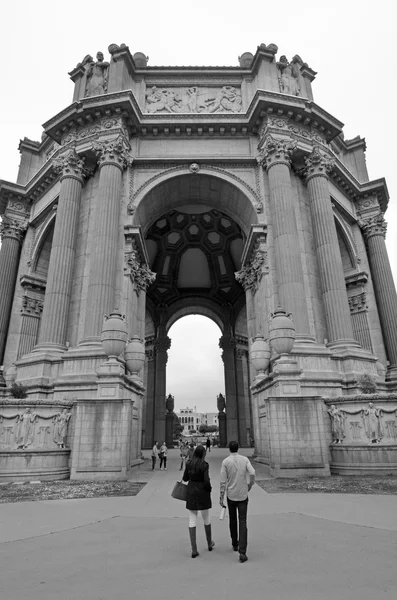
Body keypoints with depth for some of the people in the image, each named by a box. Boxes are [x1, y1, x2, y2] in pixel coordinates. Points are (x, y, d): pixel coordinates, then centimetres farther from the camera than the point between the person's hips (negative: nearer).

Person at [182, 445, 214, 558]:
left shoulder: (189, 464, -3)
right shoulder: (205, 465, -16)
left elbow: (185, 478, 5)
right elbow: (206, 481, -20)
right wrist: (209, 489, -1)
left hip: (191, 493, 3)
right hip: (203, 493, -2)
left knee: (192, 521, 8)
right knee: (206, 519, 18)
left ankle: (194, 550, 8)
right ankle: (210, 543, 35)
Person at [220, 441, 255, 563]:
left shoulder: (225, 461, -7)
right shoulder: (245, 459, -3)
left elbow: (223, 481, -8)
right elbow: (252, 473, -15)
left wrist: (221, 497, -1)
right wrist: (250, 485, 4)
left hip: (231, 495, 0)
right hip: (243, 495, 0)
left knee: (232, 519, 21)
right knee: (242, 522, 1)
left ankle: (235, 544, 35)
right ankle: (242, 552, -8)